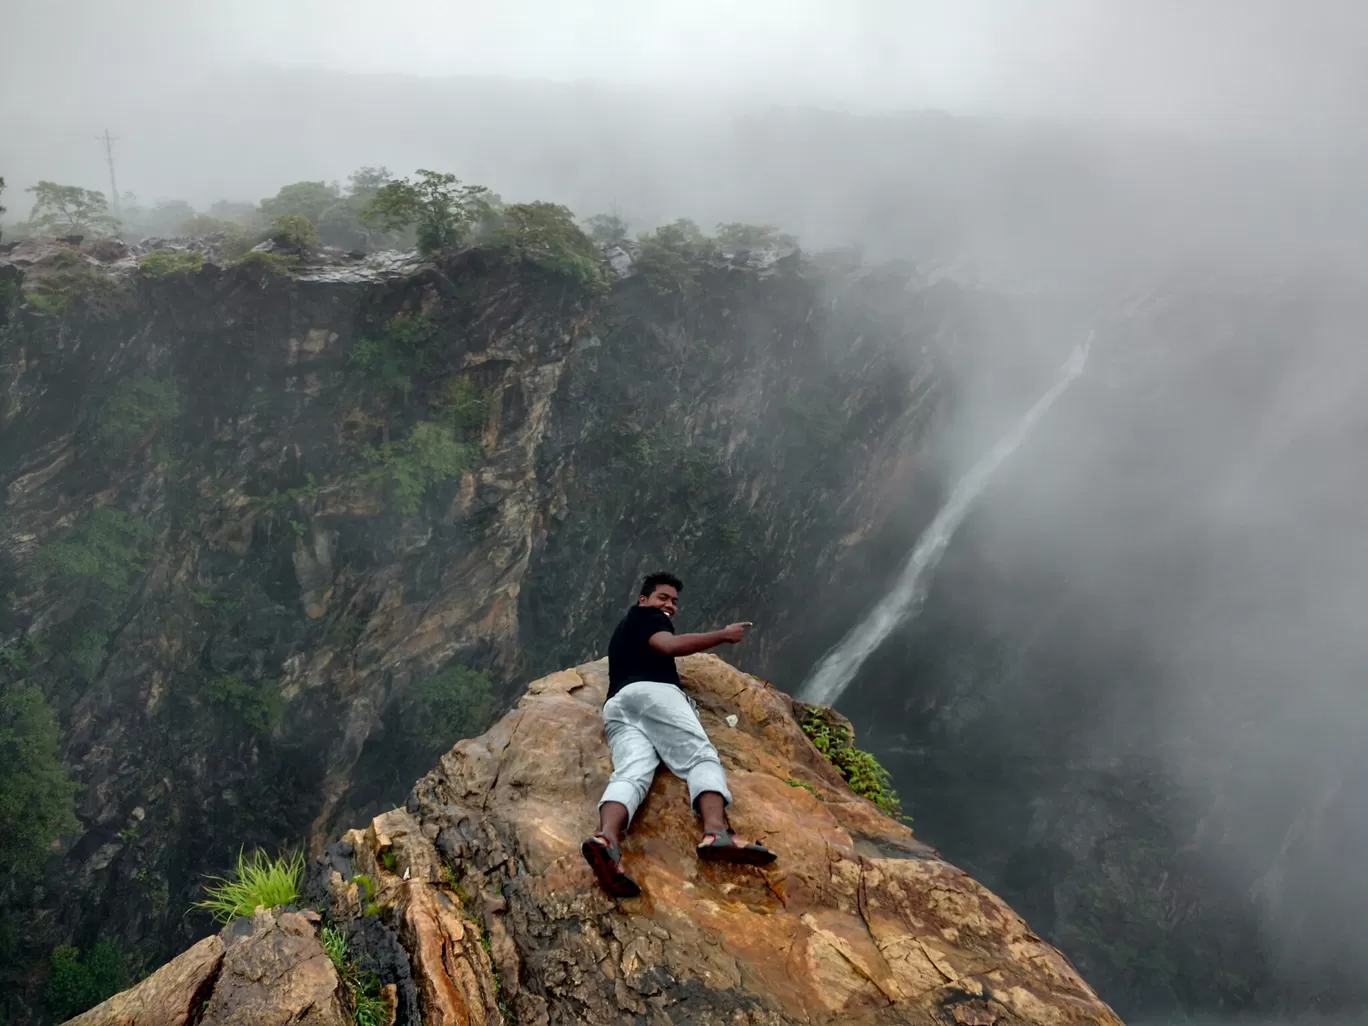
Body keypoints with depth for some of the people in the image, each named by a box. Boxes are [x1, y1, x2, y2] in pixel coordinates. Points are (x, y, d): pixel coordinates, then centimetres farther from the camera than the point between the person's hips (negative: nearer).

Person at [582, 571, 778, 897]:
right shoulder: (643, 614, 16)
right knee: (701, 756, -19)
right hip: (651, 691, -6)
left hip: (616, 705, 7)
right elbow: (670, 645, -2)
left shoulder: (623, 632, 44)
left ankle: (606, 838, -54)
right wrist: (723, 635, 3)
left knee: (631, 773, -21)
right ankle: (716, 832, -48)